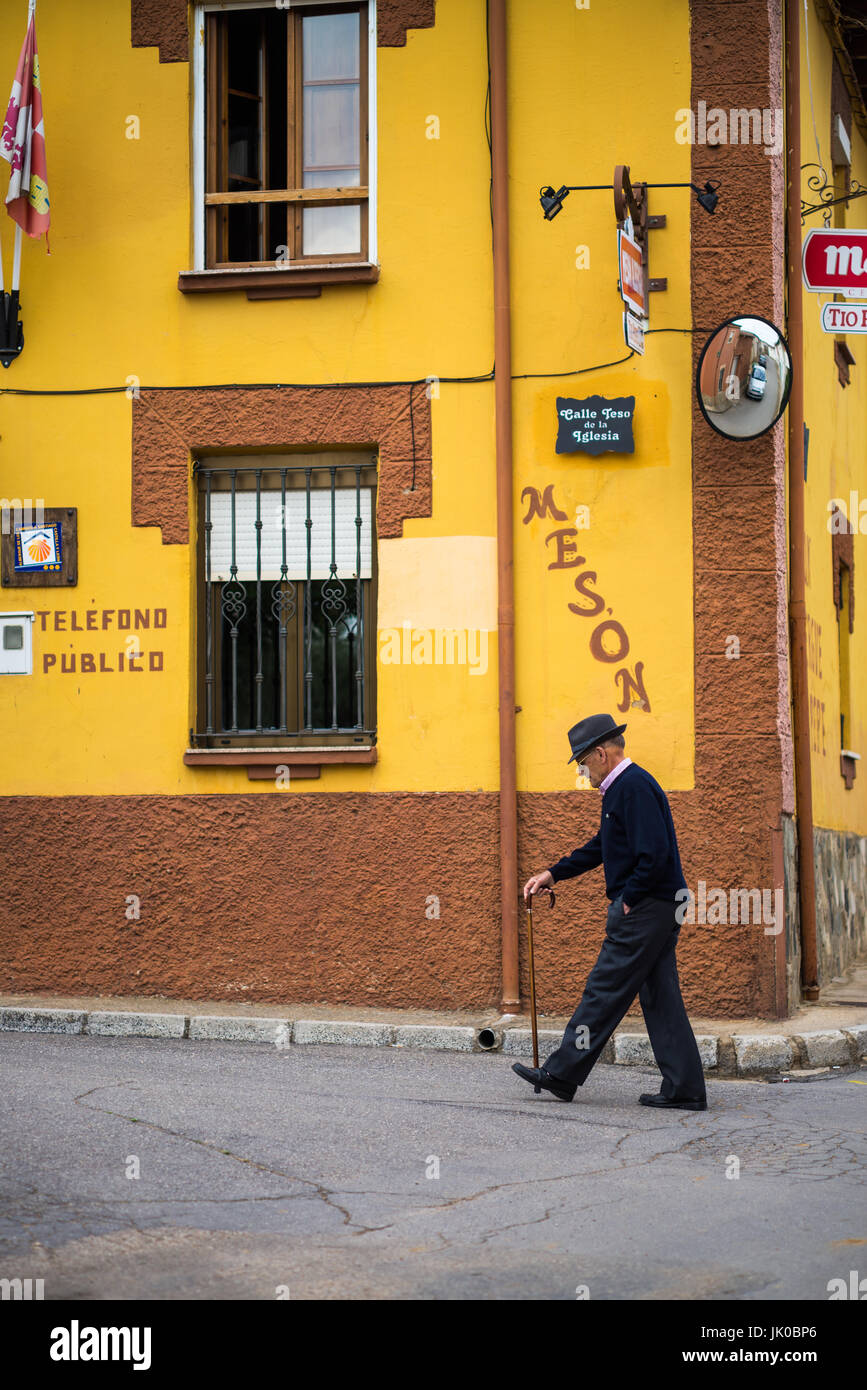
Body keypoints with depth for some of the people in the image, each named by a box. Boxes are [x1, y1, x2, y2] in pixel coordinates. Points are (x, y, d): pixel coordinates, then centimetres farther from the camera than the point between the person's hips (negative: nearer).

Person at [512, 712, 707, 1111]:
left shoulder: (633, 787, -16)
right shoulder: (623, 786, 18)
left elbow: (654, 854, -24)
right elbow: (601, 846, 29)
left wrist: (629, 899, -14)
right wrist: (553, 874, 27)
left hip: (642, 910, -10)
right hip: (660, 909, 10)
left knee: (605, 991, -3)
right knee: (659, 997, 8)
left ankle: (562, 1075, 4)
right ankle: (683, 1089, 7)